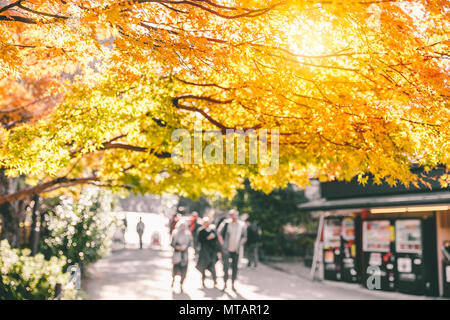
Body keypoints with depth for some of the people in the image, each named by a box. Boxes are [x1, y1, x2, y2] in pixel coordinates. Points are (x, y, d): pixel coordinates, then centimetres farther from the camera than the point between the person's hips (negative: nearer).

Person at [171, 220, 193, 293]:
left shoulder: (188, 234, 1)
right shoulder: (175, 233, -3)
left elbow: (190, 243, 6)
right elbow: (172, 243, 1)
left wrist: (185, 247, -10)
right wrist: (176, 247, -15)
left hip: (184, 253, 1)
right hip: (177, 253, -1)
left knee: (183, 269, -2)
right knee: (175, 267, -2)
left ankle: (181, 285, 11)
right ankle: (173, 279, 31)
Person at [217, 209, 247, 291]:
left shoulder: (241, 225, -1)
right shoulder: (226, 223, -8)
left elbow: (244, 237, 13)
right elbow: (219, 233, 2)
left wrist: (239, 245, 3)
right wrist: (222, 244, -2)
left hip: (236, 250, 2)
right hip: (226, 250, -2)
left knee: (235, 268, 7)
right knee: (226, 267, -2)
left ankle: (232, 285, 18)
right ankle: (225, 283, 13)